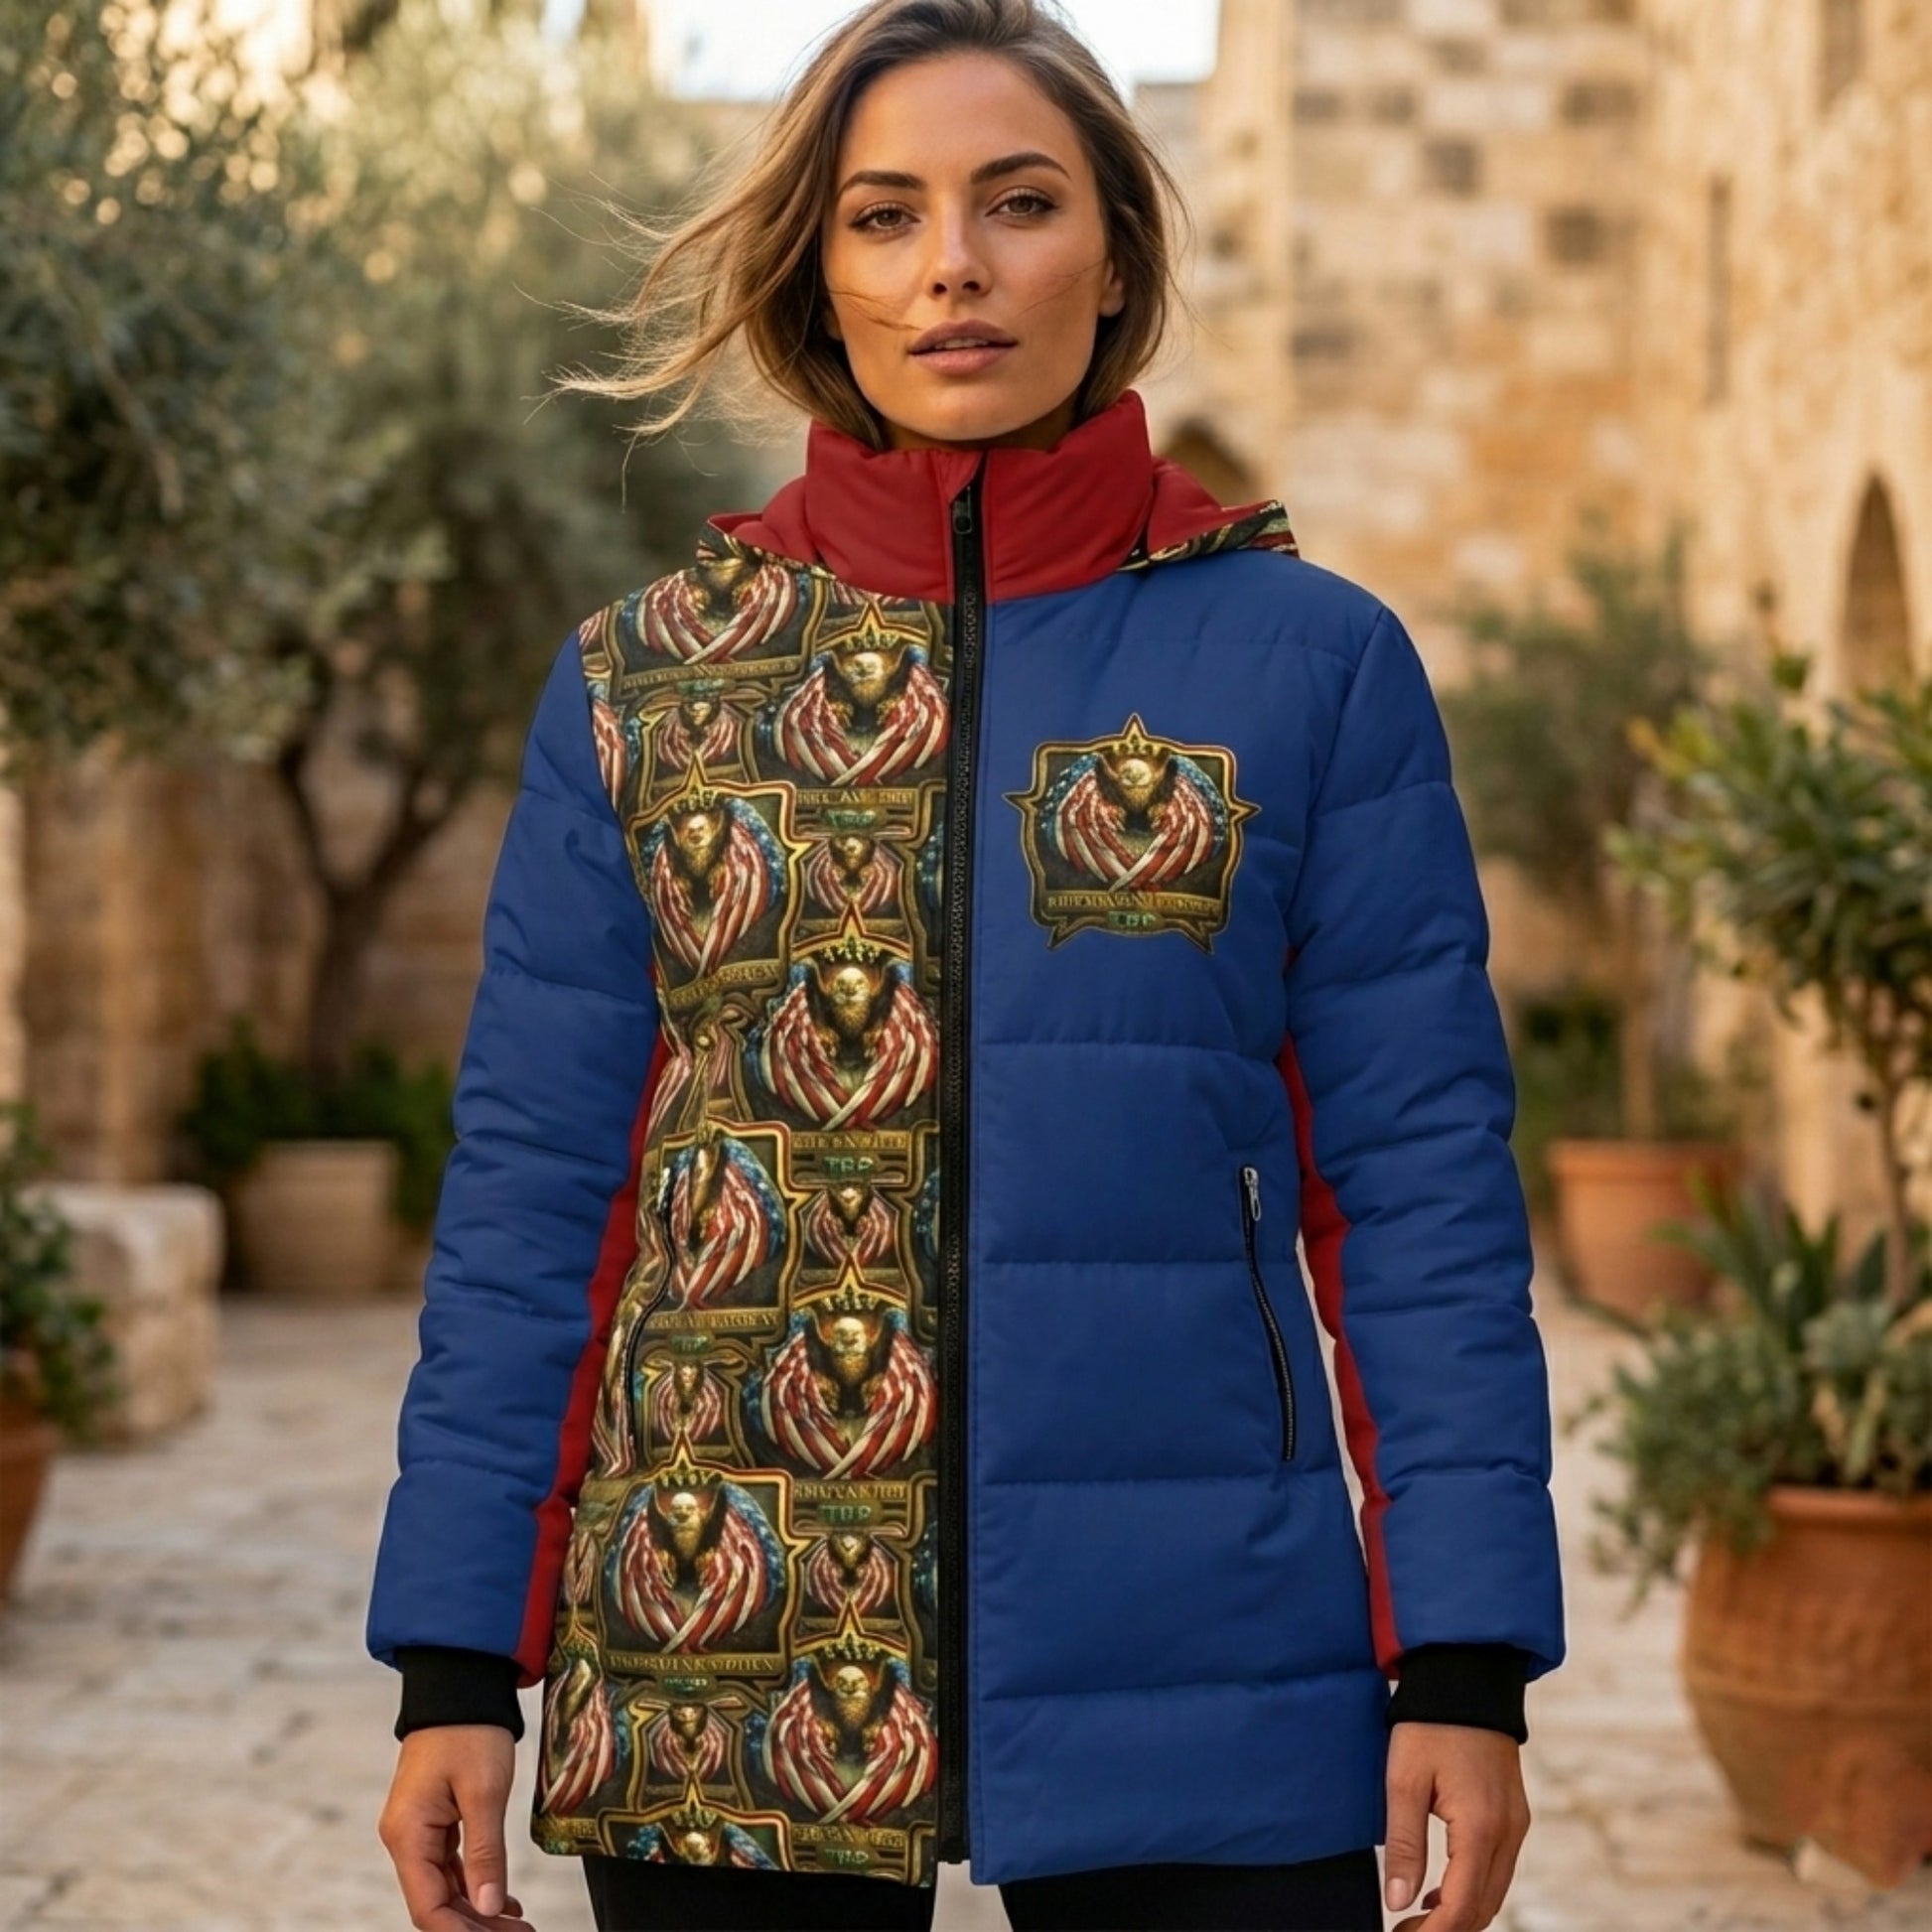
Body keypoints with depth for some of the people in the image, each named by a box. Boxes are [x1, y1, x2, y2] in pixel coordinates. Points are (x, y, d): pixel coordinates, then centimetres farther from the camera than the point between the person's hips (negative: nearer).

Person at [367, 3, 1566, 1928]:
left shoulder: (1312, 661, 1)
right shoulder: (637, 681, 5)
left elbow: (1422, 1181, -1)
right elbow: (532, 1189, 4)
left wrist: (1465, 1668, -7)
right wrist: (456, 1665, -1)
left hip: (1190, 1695, -1)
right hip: (722, 1687, 1)